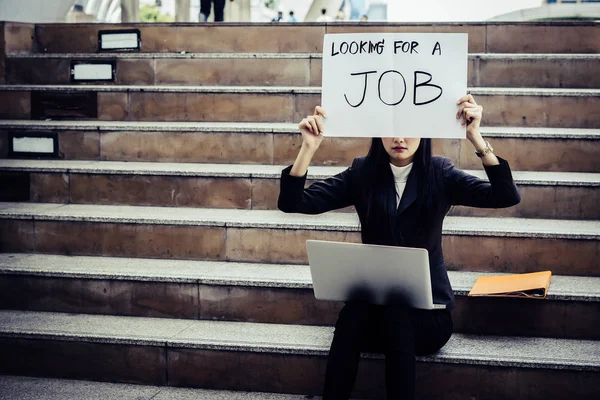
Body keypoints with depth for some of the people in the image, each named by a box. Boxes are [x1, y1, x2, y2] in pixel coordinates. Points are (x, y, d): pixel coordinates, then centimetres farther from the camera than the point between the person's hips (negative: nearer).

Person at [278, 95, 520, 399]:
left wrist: (476, 138, -28)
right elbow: (291, 203, -4)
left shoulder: (440, 174, -3)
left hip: (427, 307, -1)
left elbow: (507, 197, -17)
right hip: (372, 301, 1)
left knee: (396, 315, -34)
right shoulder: (363, 173, 1)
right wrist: (309, 147, -19)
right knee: (355, 310, -33)